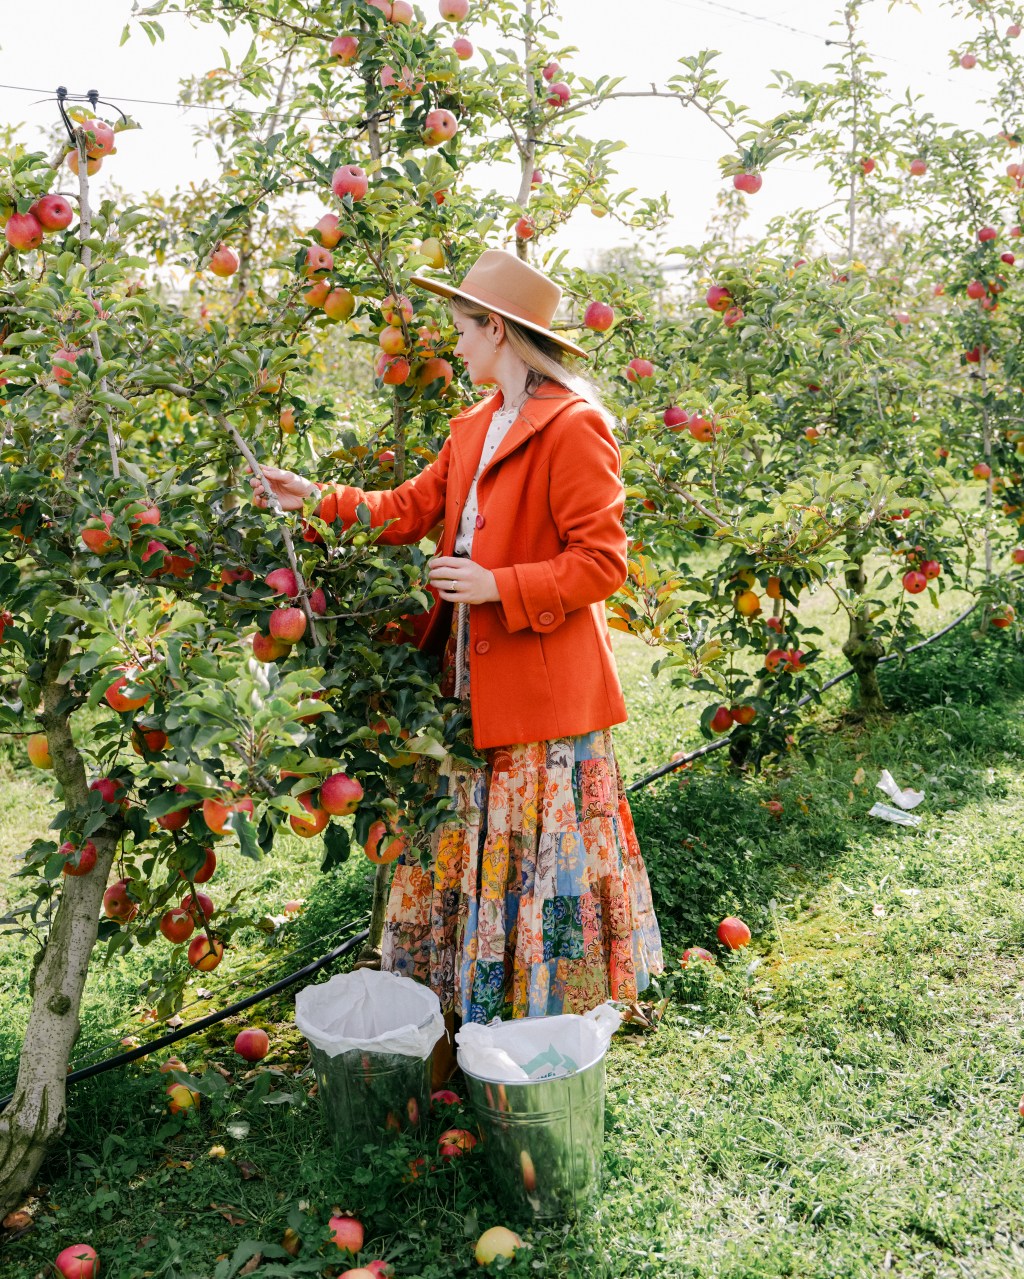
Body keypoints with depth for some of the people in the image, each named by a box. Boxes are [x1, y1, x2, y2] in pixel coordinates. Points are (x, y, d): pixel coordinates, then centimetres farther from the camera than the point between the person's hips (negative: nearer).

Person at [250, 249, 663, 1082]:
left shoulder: (572, 427, -15)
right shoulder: (476, 428, 12)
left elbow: (602, 562, -18)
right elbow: (412, 508, 17)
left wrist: (499, 587, -21)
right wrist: (317, 501, 12)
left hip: (543, 690, -9)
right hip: (472, 679, 9)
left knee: (540, 851, 4)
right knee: (472, 847, 17)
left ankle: (558, 1010, 22)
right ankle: (479, 1002, 34)